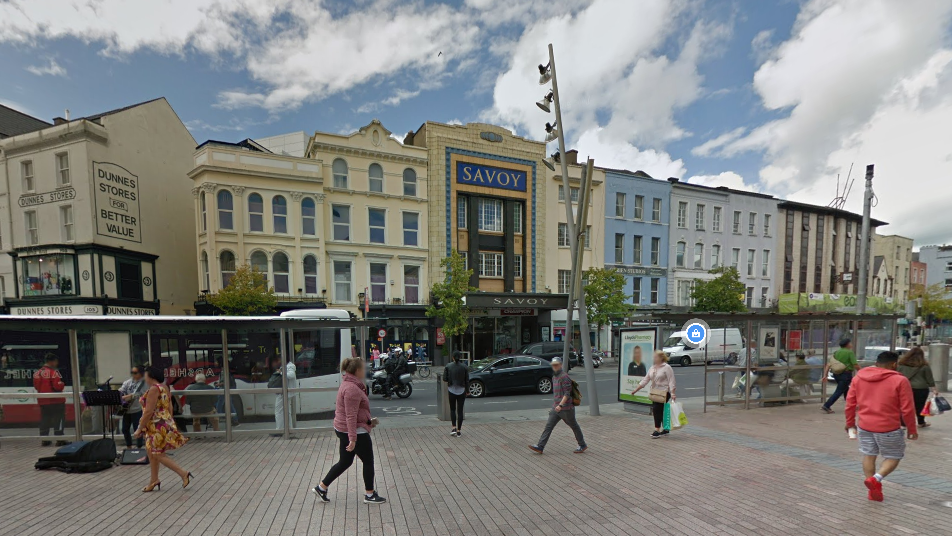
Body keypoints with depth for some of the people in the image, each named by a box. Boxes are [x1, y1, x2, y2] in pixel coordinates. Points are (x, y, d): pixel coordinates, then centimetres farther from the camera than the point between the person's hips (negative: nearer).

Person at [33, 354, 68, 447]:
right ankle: (59, 439, 0)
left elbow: (36, 385, 12)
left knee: (44, 419, 13)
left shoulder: (38, 372, 7)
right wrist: (62, 384, 0)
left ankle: (44, 440, 17)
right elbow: (58, 386, -20)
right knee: (58, 419, -1)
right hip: (56, 400, -7)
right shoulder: (54, 371, -16)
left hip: (42, 400, 7)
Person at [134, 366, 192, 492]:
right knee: (152, 453, 18)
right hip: (165, 424, 10)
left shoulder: (154, 389, -19)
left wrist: (139, 429, -14)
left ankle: (184, 474, -2)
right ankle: (154, 481, 27)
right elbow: (170, 407, 15)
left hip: (157, 427, -10)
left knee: (158, 455, -2)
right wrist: (170, 423, 20)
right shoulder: (164, 387, 10)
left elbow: (148, 412, -21)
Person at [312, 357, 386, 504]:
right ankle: (370, 495, 20)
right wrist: (353, 439, -27)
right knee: (368, 461, 6)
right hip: (354, 431, -10)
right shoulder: (352, 388, -24)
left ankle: (321, 488, 28)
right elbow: (351, 416, -27)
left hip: (343, 429, 10)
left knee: (345, 462, 21)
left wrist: (368, 420, 24)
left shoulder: (348, 384, 10)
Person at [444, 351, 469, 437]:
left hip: (452, 390, 0)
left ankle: (454, 428, 5)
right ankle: (459, 431, 11)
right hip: (461, 391, 0)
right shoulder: (464, 367, -7)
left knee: (452, 409, 17)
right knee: (460, 410, 8)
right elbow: (467, 380, -3)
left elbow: (444, 378, -5)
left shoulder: (448, 366, -6)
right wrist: (466, 390, 9)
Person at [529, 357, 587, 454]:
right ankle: (540, 447, -1)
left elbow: (567, 393, -22)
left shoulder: (564, 376, -17)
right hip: (556, 408, 8)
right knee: (548, 426, 1)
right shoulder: (554, 377, 12)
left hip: (565, 408, -8)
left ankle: (583, 446, 29)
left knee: (574, 426, 10)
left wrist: (560, 405, -29)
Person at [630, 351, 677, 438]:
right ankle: (665, 429, 23)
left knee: (656, 409, -13)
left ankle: (657, 430, -7)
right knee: (660, 411, 11)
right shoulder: (652, 368, 10)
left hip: (664, 393, -7)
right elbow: (645, 380, 11)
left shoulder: (667, 367, -10)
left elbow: (671, 381, -14)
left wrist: (672, 393, -25)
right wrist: (635, 390, 7)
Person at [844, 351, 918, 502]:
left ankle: (873, 490, 17)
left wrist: (850, 422, 19)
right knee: (893, 457, 13)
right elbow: (907, 409, -8)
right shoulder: (900, 381, -9)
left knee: (869, 456, 14)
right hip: (889, 428, -4)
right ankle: (875, 479, -7)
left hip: (864, 426, 4)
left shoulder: (859, 378, 4)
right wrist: (912, 429, 6)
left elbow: (850, 403, 8)